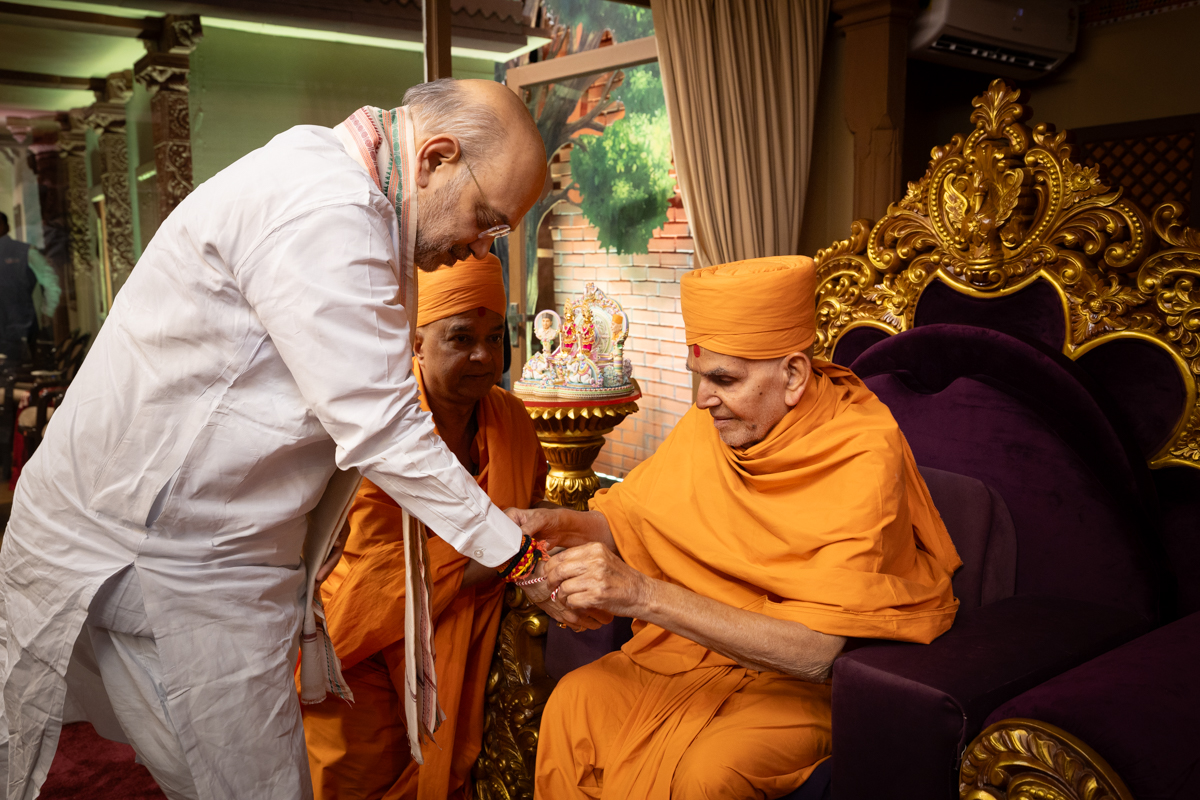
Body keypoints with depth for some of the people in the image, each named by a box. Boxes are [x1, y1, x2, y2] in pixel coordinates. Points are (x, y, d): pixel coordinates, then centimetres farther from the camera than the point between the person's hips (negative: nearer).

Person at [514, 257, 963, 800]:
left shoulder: (864, 459, -24)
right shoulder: (709, 424, -4)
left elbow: (818, 653, -30)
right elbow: (627, 516, 9)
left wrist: (645, 595, -36)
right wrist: (562, 525, -14)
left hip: (815, 682, -5)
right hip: (705, 639, 5)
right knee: (575, 700, -16)